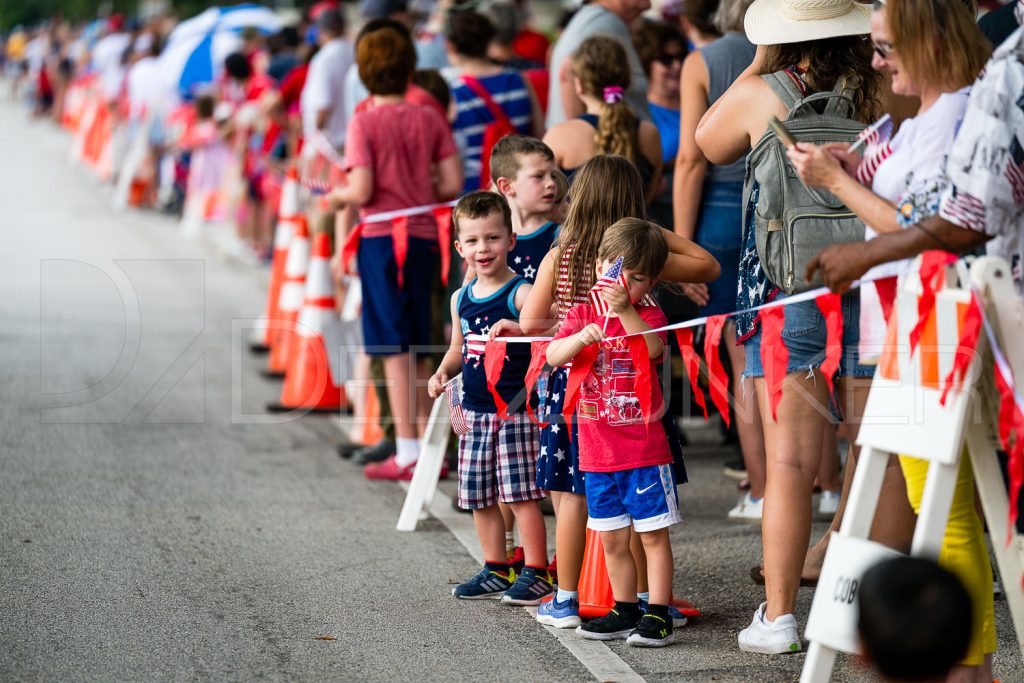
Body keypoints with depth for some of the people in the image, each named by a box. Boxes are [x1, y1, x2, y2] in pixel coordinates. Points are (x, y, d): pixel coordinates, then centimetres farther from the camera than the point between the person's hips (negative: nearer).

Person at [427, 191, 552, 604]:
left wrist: (519, 329, -37)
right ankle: (496, 570, 25)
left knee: (520, 494, -6)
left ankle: (536, 573, 3)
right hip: (476, 411, 7)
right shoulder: (461, 299, 11)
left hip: (515, 410, -7)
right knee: (480, 497, 12)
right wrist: (443, 372, 6)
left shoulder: (521, 294, -10)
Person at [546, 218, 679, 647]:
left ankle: (658, 614, 1)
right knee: (613, 539, 12)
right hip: (597, 452, 4)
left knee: (653, 533, -2)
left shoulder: (648, 315, -2)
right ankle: (625, 612, 23)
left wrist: (625, 309, -31)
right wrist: (581, 337, -26)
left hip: (645, 449, -4)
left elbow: (653, 349, -24)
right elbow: (553, 355, -7)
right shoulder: (582, 314, 7)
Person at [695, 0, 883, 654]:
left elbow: (707, 143, 15)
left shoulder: (758, 96, -6)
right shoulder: (883, 92, -4)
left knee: (789, 461, 1)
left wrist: (757, 64, 15)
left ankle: (779, 615, 3)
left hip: (784, 294, -1)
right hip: (871, 290, 1)